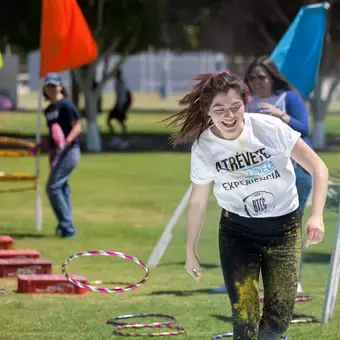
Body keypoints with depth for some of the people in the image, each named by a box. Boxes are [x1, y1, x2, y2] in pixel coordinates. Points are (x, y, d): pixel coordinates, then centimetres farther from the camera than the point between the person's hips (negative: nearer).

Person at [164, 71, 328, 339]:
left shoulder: (270, 128, -19)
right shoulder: (203, 148, -12)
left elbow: (318, 168, -14)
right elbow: (198, 201, 4)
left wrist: (317, 216, -27)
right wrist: (191, 251, 12)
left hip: (285, 227, 0)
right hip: (238, 231, 0)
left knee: (280, 317, 3)